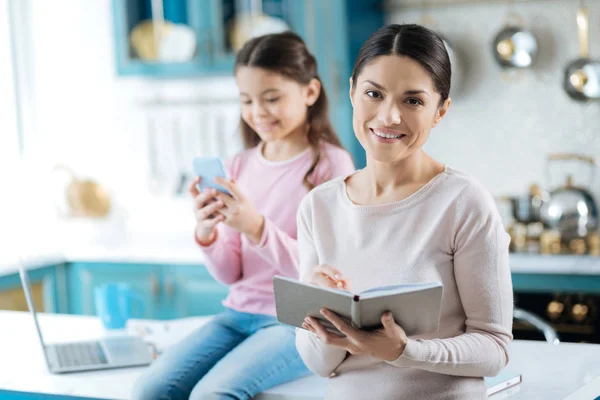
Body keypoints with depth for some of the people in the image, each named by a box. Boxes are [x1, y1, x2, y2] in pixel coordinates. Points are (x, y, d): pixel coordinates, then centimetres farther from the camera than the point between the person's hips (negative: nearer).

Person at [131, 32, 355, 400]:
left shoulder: (330, 163, -7)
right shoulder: (240, 167, 8)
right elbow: (230, 274, 11)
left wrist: (256, 228, -24)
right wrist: (207, 234, -10)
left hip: (299, 322, -5)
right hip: (240, 314, 6)